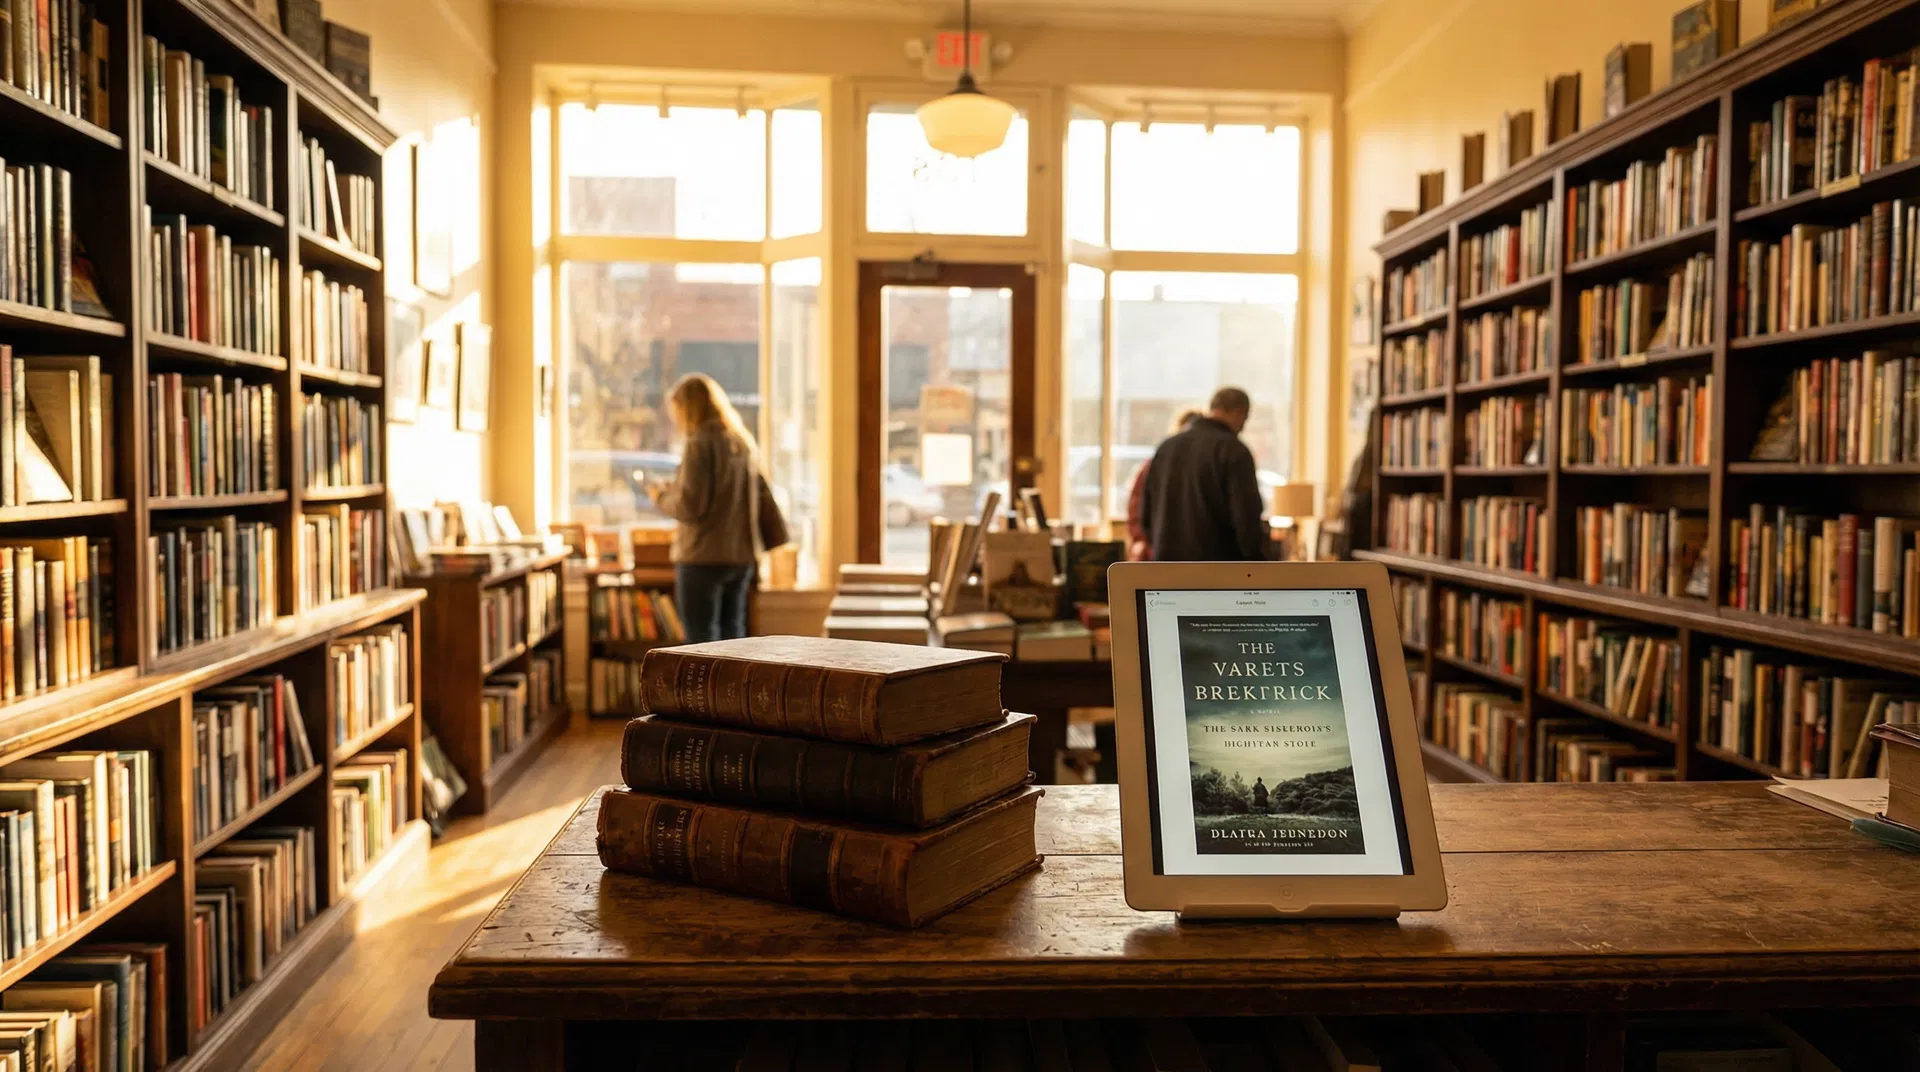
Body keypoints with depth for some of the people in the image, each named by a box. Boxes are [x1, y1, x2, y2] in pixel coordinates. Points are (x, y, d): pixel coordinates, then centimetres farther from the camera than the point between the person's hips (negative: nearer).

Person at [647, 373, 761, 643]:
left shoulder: (700, 443, -12)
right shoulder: (744, 443, 10)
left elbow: (690, 508, -16)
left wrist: (661, 494, 2)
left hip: (703, 559, -7)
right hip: (741, 558, 7)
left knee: (702, 643, 0)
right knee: (732, 638, 14)